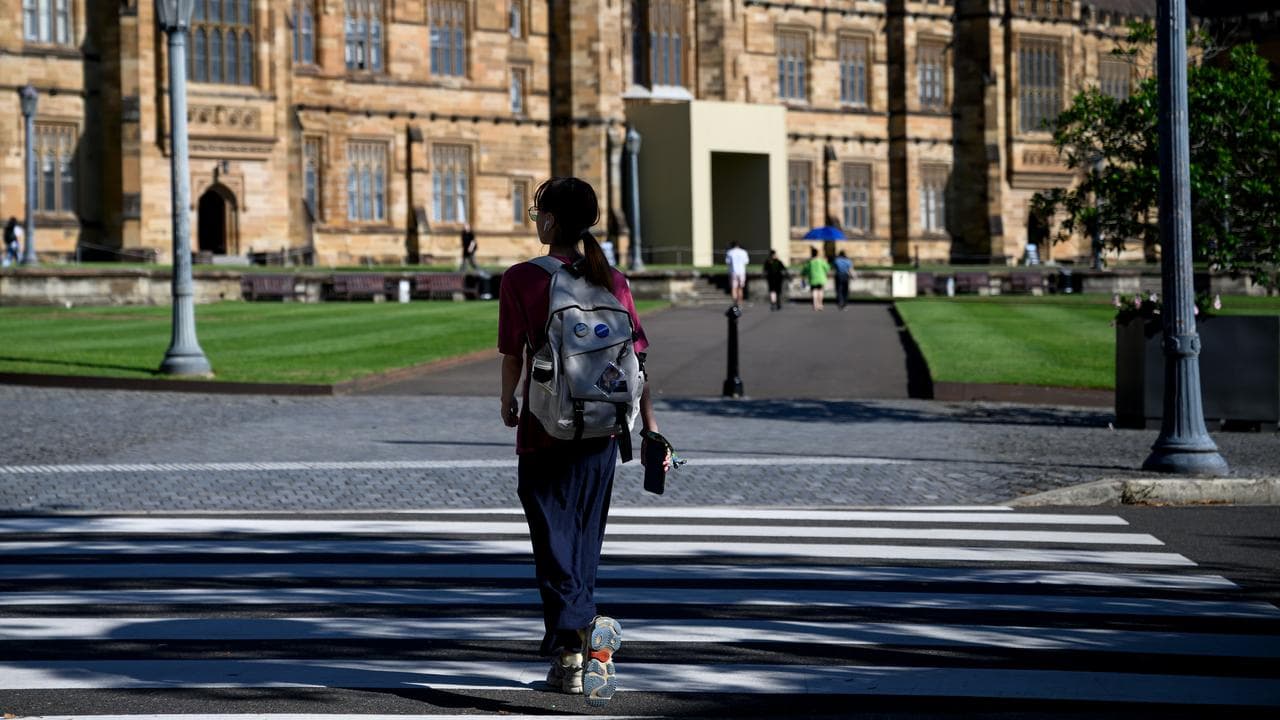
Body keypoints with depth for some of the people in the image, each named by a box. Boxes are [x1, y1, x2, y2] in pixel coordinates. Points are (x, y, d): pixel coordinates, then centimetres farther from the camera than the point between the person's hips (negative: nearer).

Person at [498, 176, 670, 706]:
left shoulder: (522, 279, -8)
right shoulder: (612, 281, 2)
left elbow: (513, 354, -5)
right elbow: (636, 360, 0)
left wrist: (507, 403, 14)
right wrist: (650, 431, 4)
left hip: (546, 429, -4)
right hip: (601, 429, 4)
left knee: (555, 544, -1)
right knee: (585, 543, 16)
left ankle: (574, 644, -16)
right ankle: (587, 641, 20)